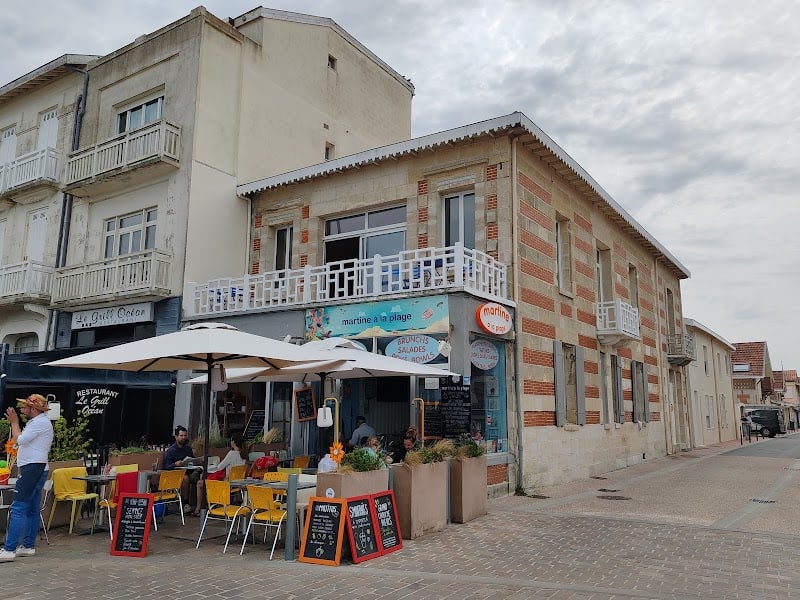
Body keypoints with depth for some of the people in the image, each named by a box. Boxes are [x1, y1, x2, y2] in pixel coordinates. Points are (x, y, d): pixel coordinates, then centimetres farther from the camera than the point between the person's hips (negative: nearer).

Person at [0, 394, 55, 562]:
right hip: (35, 468, 11)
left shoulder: (40, 422, -13)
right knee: (31, 509, 12)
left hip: (33, 468, -11)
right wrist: (14, 422, 16)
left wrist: (14, 422, -4)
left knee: (18, 508, -12)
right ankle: (28, 546, 17)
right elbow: (23, 440, 20)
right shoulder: (38, 421, 21)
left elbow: (20, 440, -16)